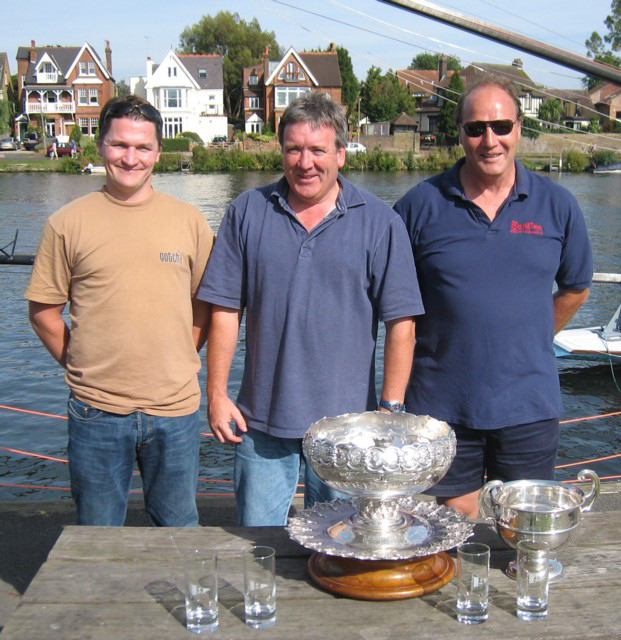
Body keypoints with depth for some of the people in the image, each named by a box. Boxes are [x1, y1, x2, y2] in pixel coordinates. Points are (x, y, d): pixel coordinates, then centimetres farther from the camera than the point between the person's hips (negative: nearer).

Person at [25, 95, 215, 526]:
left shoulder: (189, 221, 3)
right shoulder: (69, 223, -2)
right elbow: (43, 310, 3)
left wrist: (180, 360, 3)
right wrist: (78, 364, -2)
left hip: (175, 408, 1)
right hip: (97, 412, -1)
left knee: (179, 533, 17)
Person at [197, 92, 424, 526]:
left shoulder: (380, 222, -2)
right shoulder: (247, 213, 3)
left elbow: (401, 323, -3)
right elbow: (225, 311, 4)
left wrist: (391, 408, -7)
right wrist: (217, 395, 0)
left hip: (346, 423, -1)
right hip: (262, 422, 1)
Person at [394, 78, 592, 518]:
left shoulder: (557, 205, 1)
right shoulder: (421, 205, -4)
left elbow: (575, 288, 14)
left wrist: (530, 345, 11)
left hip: (529, 409, 1)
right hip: (442, 406, -1)